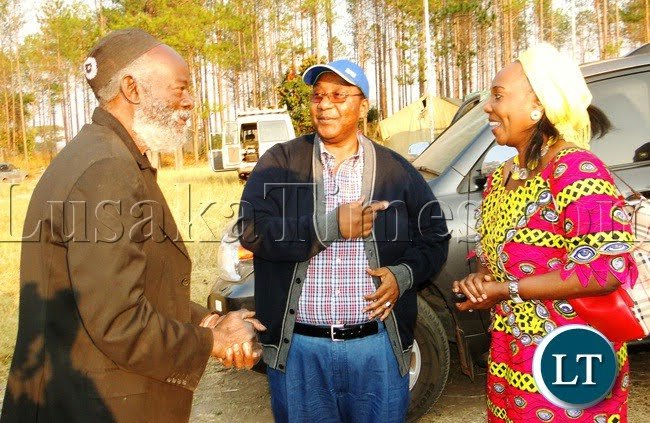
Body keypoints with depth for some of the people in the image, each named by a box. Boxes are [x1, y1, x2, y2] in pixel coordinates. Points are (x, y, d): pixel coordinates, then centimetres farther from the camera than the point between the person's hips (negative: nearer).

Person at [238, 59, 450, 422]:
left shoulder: (396, 170, 5)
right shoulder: (280, 163, 0)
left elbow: (435, 238, 9)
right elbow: (252, 230, -13)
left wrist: (404, 275, -9)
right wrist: (332, 225, -19)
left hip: (378, 347, 1)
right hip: (298, 347, 0)